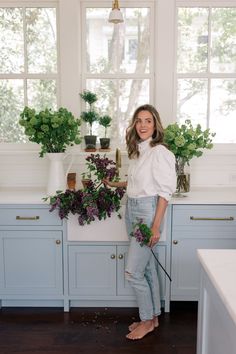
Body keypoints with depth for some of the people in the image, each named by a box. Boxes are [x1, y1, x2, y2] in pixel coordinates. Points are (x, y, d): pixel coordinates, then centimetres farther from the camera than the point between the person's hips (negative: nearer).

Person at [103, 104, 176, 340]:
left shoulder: (159, 152, -15)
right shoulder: (137, 150, 9)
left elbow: (165, 191, -16)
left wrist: (156, 227, -17)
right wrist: (114, 184, 27)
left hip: (148, 211, -8)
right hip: (132, 210, 8)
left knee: (133, 272, -2)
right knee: (147, 267, 16)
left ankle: (147, 320, 18)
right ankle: (153, 316, 30)